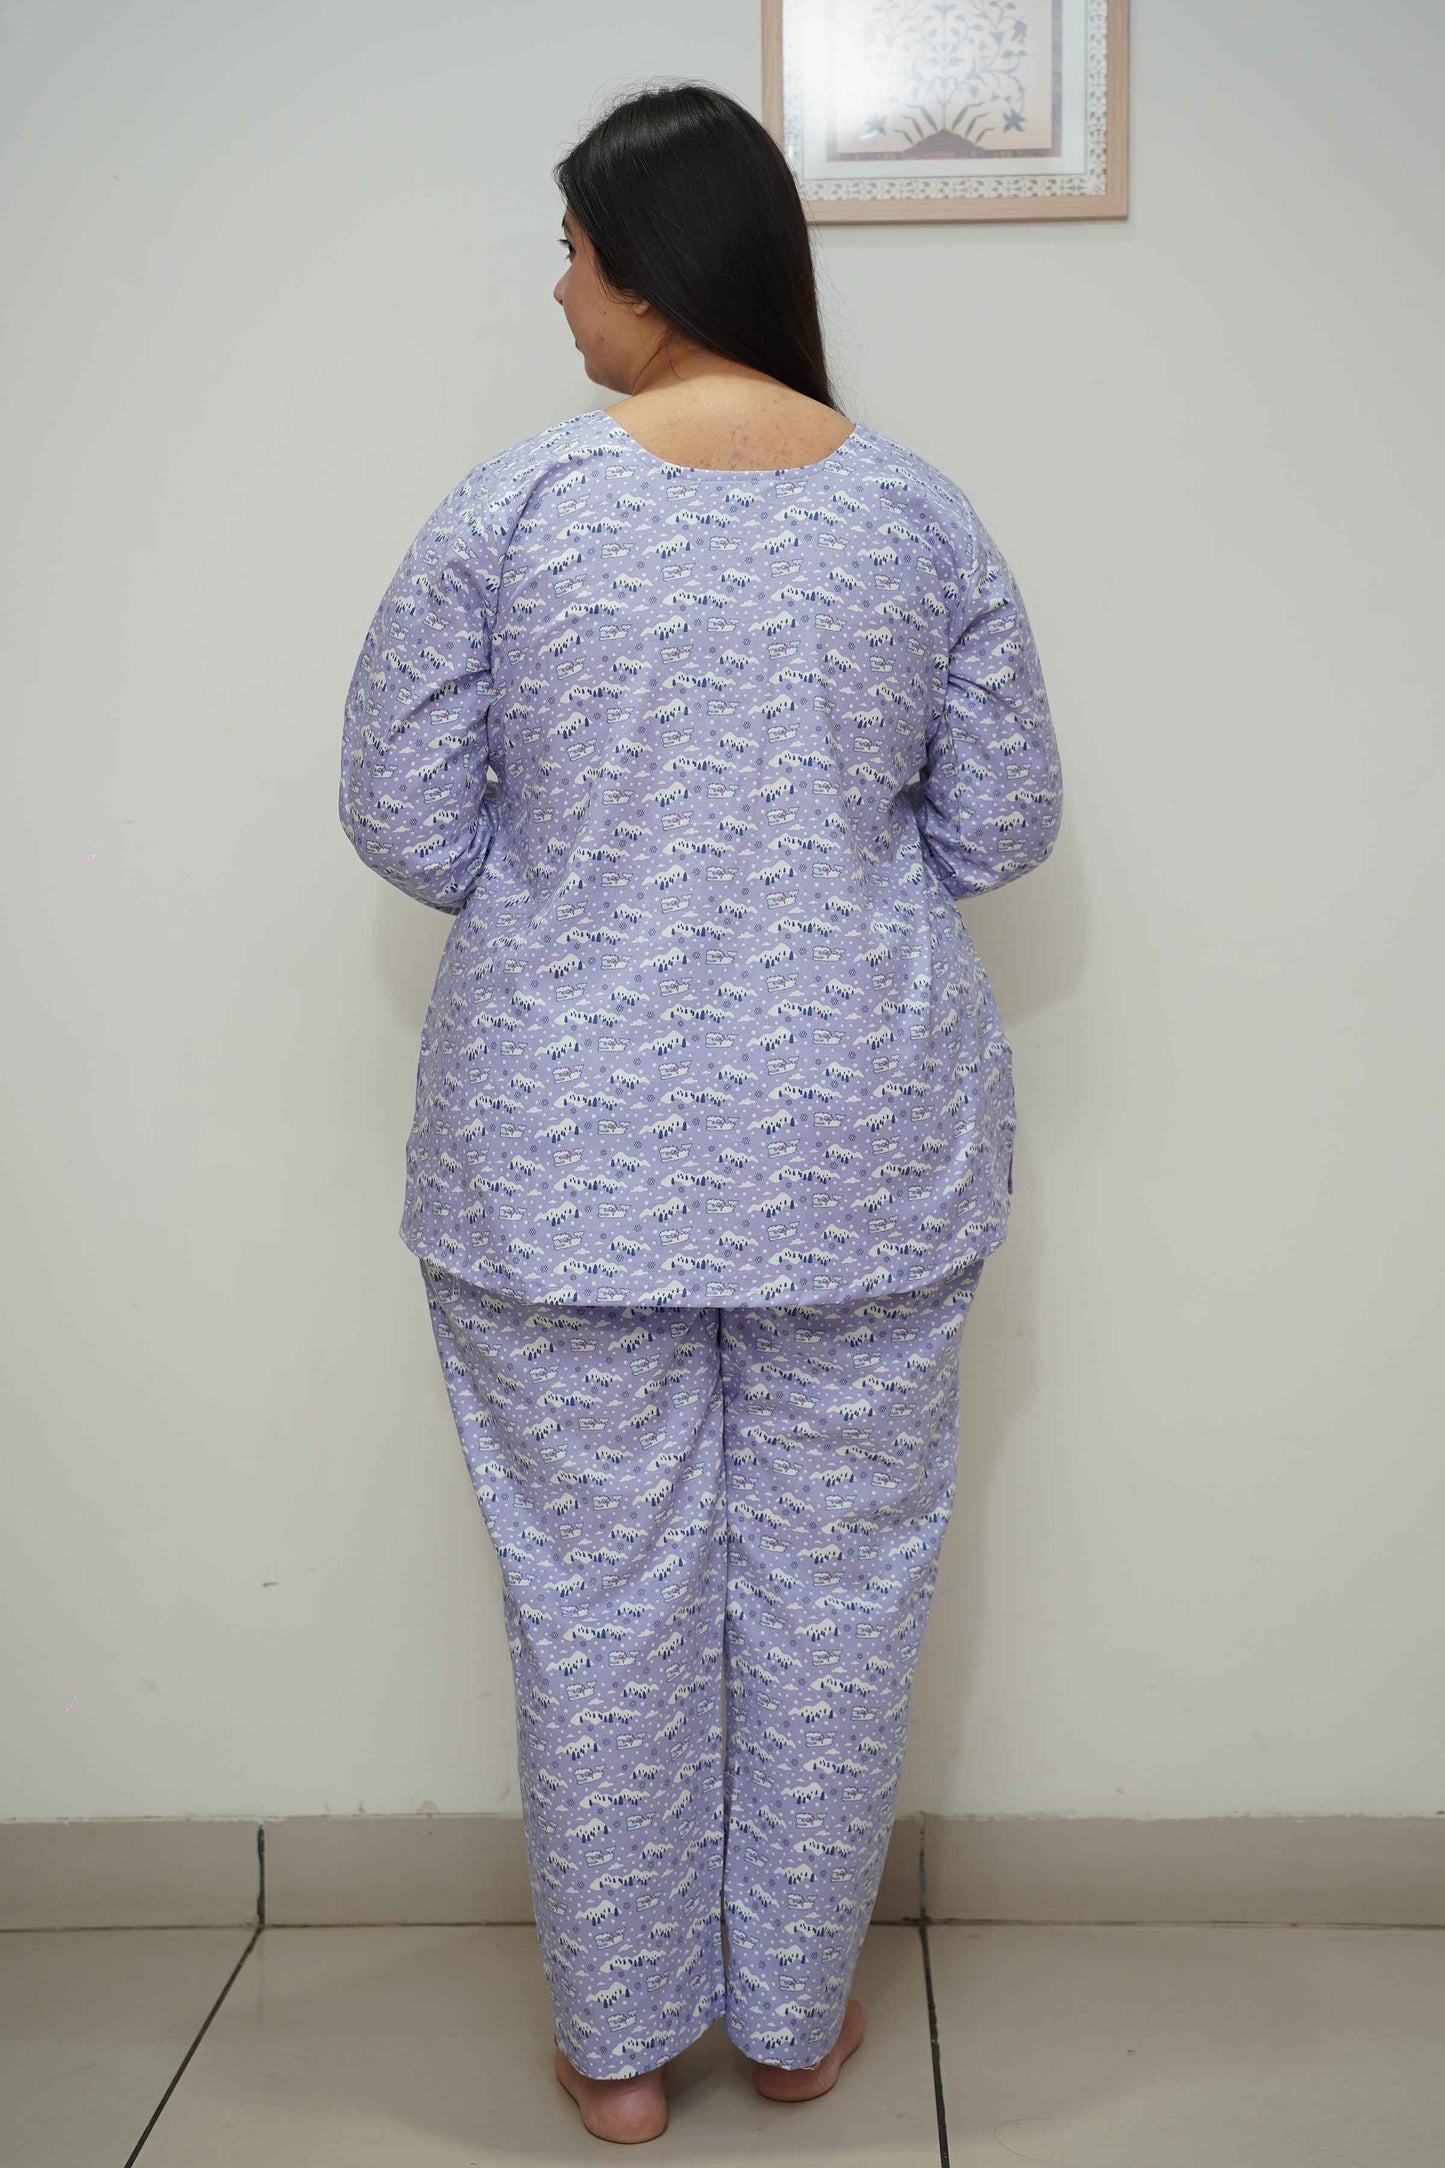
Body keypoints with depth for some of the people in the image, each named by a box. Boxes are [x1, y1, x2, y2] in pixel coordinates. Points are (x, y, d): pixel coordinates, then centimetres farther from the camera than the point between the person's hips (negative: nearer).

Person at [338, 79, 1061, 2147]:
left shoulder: (510, 508, -8)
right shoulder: (924, 515, -1)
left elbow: (405, 819, -3)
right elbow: (1001, 829, 3)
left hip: (569, 1153, -1)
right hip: (859, 1144, 2)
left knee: (601, 1593, 12)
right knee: (833, 1586, 15)